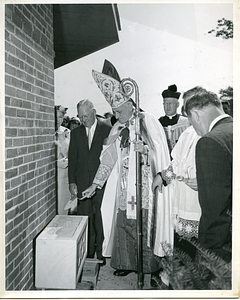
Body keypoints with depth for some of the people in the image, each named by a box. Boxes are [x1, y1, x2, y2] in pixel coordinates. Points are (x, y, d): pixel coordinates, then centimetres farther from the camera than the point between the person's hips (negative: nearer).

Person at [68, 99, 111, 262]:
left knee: (100, 218, 0)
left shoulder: (107, 130, 0)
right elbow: (72, 158, 11)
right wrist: (72, 181, 5)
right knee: (85, 217, 6)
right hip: (82, 182, 3)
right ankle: (88, 253, 19)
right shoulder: (76, 133, 11)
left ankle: (101, 252, 17)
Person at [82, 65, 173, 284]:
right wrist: (95, 184, 7)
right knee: (123, 223, 7)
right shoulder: (117, 128, 11)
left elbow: (161, 151, -6)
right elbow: (108, 159, 11)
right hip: (124, 186, 5)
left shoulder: (147, 121, -5)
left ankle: (148, 263, 18)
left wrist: (144, 148, -25)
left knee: (143, 223, -1)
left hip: (144, 183, -5)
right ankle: (127, 263, 23)